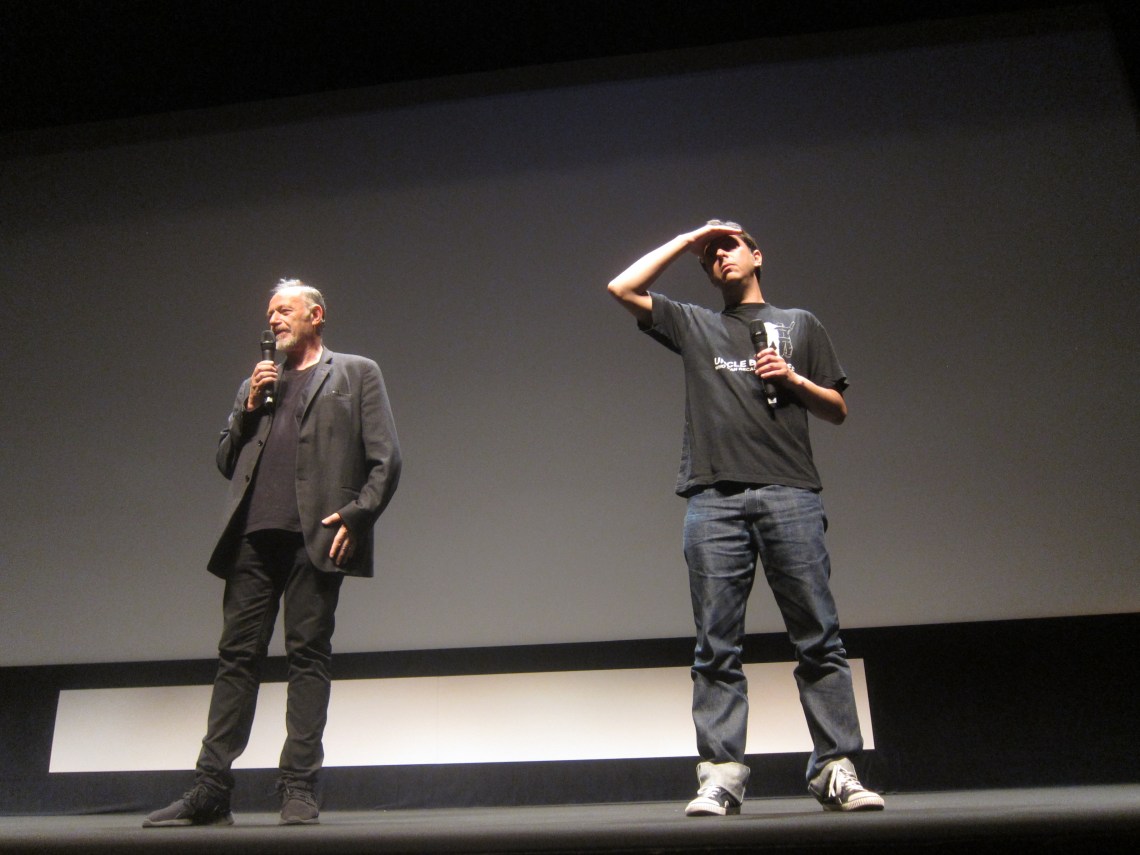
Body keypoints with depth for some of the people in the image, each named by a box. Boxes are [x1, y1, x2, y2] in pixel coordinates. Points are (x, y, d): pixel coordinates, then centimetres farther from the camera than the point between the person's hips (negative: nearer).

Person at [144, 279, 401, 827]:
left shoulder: (356, 374, 12)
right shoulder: (257, 386, 26)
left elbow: (385, 459, 3)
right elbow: (226, 462, 22)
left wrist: (355, 515, -10)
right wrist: (249, 408, 8)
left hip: (315, 535, -4)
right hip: (254, 534, 5)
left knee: (308, 655, -2)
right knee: (237, 654, 3)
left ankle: (299, 791, 3)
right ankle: (211, 792, 8)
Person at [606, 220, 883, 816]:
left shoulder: (799, 324, 22)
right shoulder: (693, 325, 22)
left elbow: (837, 409, 19)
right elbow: (622, 288, 14)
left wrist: (793, 379, 1)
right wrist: (687, 240, 18)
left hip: (789, 493, 0)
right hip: (714, 500, 0)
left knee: (819, 639, -2)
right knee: (716, 648, -2)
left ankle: (836, 771, 5)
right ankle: (720, 777, 2)